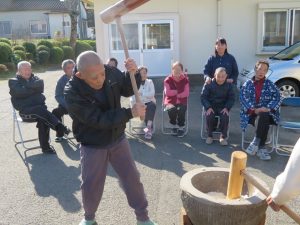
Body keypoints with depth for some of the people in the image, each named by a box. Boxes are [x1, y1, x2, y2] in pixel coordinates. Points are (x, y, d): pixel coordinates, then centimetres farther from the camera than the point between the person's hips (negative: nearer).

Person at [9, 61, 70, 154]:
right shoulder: (13, 81, 10)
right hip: (25, 110, -3)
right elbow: (20, 92, -11)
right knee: (40, 110, -34)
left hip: (39, 107, 3)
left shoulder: (35, 78, 21)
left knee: (43, 119, -28)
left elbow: (40, 87, -2)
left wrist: (28, 87, -8)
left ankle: (45, 146, -23)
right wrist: (33, 87, -4)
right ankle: (60, 127, -39)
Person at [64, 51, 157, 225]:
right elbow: (99, 119, -30)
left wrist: (133, 74, -22)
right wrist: (130, 113, -34)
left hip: (118, 139, 3)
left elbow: (127, 90, -1)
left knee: (132, 178, 11)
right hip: (92, 146, -3)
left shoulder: (111, 72, -16)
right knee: (91, 186, 11)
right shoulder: (72, 93, -27)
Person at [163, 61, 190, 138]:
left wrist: (174, 93, -11)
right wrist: (178, 91, -5)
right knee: (172, 109, -33)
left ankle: (181, 128, -7)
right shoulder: (168, 80, 2)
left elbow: (186, 93, -6)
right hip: (170, 102, 0)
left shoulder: (185, 80, 5)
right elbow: (167, 92, -10)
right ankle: (174, 126, -5)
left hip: (182, 102, 1)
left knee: (181, 110, -32)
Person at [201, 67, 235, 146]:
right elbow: (203, 97, -6)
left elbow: (231, 98, 2)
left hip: (223, 106, 1)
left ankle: (223, 136, -5)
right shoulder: (209, 84, -8)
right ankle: (209, 135, -6)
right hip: (211, 106, -1)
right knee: (209, 116, -30)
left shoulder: (229, 85, -3)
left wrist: (227, 108, -16)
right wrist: (208, 107, -21)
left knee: (225, 117, -28)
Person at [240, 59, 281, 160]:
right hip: (251, 113, -1)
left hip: (267, 113, 1)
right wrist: (254, 110, -17)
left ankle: (256, 142, -27)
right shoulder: (248, 84, 11)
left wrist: (268, 108, -17)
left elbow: (277, 98, 1)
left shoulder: (270, 84, 13)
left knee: (263, 116, -35)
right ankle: (261, 148, -25)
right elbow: (243, 98, -3)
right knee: (264, 119, -32)